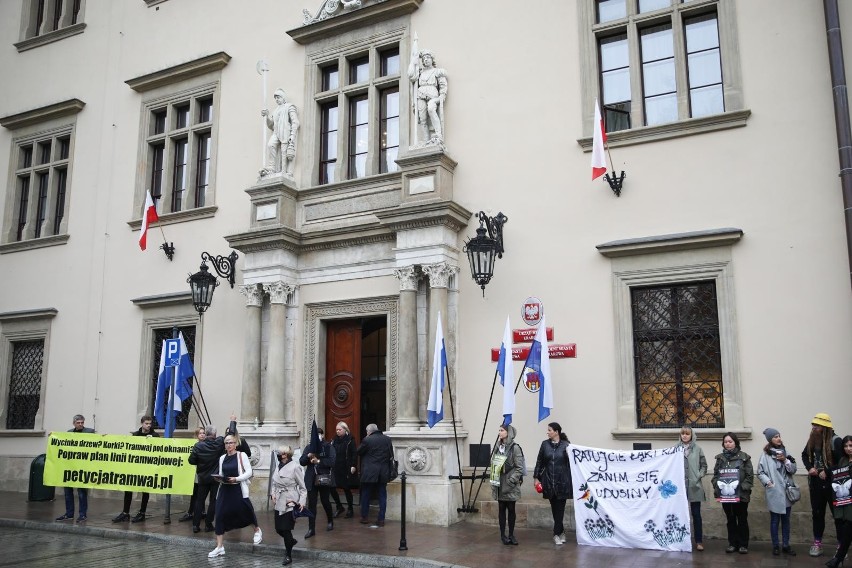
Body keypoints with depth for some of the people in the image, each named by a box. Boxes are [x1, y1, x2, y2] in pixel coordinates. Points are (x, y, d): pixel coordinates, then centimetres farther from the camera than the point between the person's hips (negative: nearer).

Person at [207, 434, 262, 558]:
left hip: (238, 490, -4)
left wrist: (236, 479, -20)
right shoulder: (222, 458, 8)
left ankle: (257, 530, 42)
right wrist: (219, 478, -6)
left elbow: (249, 472, -9)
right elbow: (221, 474, 16)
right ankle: (219, 547, 2)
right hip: (224, 490, 4)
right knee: (220, 516, -5)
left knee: (246, 512, 10)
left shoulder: (242, 455, -6)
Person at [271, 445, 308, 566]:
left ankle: (288, 556, 15)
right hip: (279, 502, 6)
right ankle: (291, 541, 41)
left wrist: (302, 502, -16)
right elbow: (274, 483, 17)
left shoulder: (295, 467, -14)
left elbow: (302, 487, -9)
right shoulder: (278, 466, 5)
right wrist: (272, 494, 2)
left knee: (286, 529, -3)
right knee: (279, 529, 10)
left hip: (290, 503, -6)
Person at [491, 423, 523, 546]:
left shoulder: (515, 448, -8)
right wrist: (493, 481, 7)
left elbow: (519, 468, -10)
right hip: (499, 485, 4)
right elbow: (493, 464, 13)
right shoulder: (497, 447, 9)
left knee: (511, 509, 5)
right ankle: (503, 534, 15)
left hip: (510, 486, -4)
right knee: (501, 509, 8)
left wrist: (512, 480, -17)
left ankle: (511, 535, 15)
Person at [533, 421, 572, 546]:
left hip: (562, 481, -3)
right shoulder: (545, 444, 5)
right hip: (548, 480, 3)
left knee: (560, 508, -1)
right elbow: (539, 461, 9)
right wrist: (536, 477, 7)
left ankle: (557, 534, 8)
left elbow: (571, 462, -6)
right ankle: (561, 531, 22)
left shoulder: (566, 445, -5)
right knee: (554, 507, 9)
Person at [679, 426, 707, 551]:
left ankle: (699, 541, 12)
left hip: (694, 486, 0)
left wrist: (699, 476, -6)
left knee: (696, 514, 5)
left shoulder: (697, 449, 2)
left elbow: (704, 465, 7)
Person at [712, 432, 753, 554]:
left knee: (742, 520, 6)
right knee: (730, 520, 11)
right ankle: (732, 543, 19)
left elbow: (750, 476, -4)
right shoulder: (720, 458, 9)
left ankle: (743, 545, 15)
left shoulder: (744, 457, -2)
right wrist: (717, 487, -4)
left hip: (741, 495, -3)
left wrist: (743, 488, -15)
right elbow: (715, 474, 10)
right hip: (725, 495, 3)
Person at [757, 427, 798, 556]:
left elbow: (793, 470, 4)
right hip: (774, 493, -4)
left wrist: (785, 460, -11)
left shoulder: (785, 452, 5)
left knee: (786, 519, 12)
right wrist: (768, 482, -18)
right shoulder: (765, 455, -8)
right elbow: (760, 472, -4)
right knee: (775, 520, 6)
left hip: (786, 492, 4)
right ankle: (775, 546, 17)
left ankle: (786, 545, 22)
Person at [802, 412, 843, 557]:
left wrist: (827, 472, -18)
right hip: (816, 483, 5)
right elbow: (805, 455, 17)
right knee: (817, 513, 12)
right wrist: (809, 468, 0)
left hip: (832, 484, -5)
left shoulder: (835, 440, -14)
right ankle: (817, 543, 22)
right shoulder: (812, 440, 3)